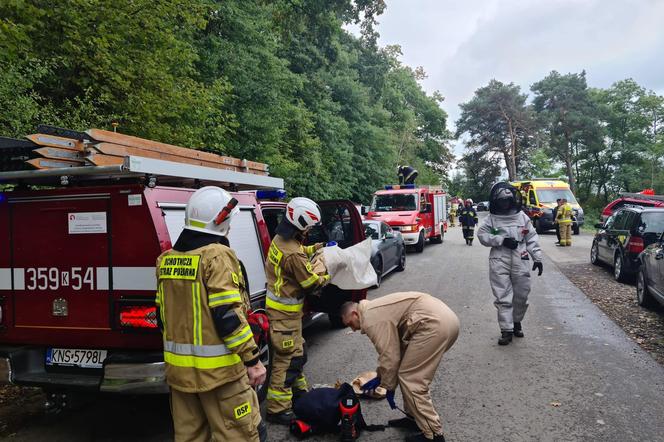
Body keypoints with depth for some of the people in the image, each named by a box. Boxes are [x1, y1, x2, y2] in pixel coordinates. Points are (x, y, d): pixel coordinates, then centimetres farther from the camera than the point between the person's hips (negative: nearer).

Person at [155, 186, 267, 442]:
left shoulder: (167, 259, 8)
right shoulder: (217, 256, -15)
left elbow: (162, 316, 14)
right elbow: (228, 317, -20)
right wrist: (252, 360, -14)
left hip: (179, 368, 8)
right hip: (218, 369, -8)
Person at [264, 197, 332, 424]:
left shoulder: (281, 238, 0)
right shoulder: (293, 255, -29)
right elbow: (312, 282, -17)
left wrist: (318, 247, 13)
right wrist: (327, 273, -1)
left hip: (282, 306, 10)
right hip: (285, 311, -10)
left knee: (296, 352, 23)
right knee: (287, 359, -1)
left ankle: (299, 391, 39)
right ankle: (278, 409, 8)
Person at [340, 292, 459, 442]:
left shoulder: (370, 319, -6)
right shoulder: (374, 310, 25)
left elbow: (389, 356, -7)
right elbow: (391, 349, 32)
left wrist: (388, 387, 7)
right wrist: (379, 377, 36)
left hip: (435, 324, -11)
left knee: (411, 379, -1)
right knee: (410, 374, 21)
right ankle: (413, 417, 31)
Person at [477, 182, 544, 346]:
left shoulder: (522, 217, 7)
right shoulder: (491, 218, 3)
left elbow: (532, 238, 9)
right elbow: (482, 235, -2)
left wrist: (537, 258, 3)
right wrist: (502, 240, -12)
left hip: (520, 262, 2)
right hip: (499, 263, -2)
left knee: (521, 295, 10)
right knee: (503, 297, -3)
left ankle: (517, 322, 33)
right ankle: (506, 330, 3)